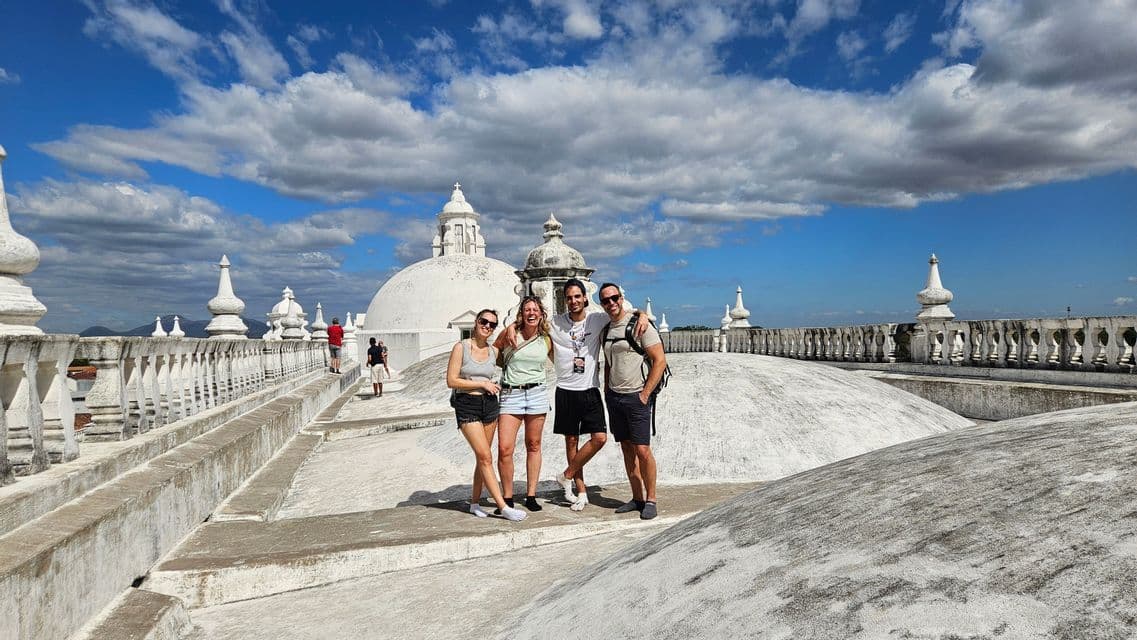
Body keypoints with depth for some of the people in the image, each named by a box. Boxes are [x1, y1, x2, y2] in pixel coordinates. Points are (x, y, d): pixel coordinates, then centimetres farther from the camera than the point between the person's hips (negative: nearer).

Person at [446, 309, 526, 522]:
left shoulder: (494, 351, 6)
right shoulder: (461, 347, -7)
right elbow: (451, 381, -11)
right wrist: (482, 384, -10)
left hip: (489, 404, 5)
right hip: (467, 405, -5)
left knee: (482, 457, 9)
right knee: (486, 457, -10)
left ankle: (475, 502, 23)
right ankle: (503, 507, -9)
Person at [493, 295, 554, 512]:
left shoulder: (546, 340, 6)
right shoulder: (509, 334, -2)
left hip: (537, 393, 2)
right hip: (510, 394, -2)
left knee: (533, 446, 8)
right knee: (505, 448, -9)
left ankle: (531, 495, 18)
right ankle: (508, 498, 6)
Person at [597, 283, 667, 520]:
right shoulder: (606, 329, 11)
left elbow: (660, 361, -11)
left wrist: (645, 394, -13)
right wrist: (606, 392, 12)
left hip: (636, 396, -6)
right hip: (614, 396, 6)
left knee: (642, 450, -7)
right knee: (627, 449, 9)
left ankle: (651, 500, 5)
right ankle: (637, 498, 17)